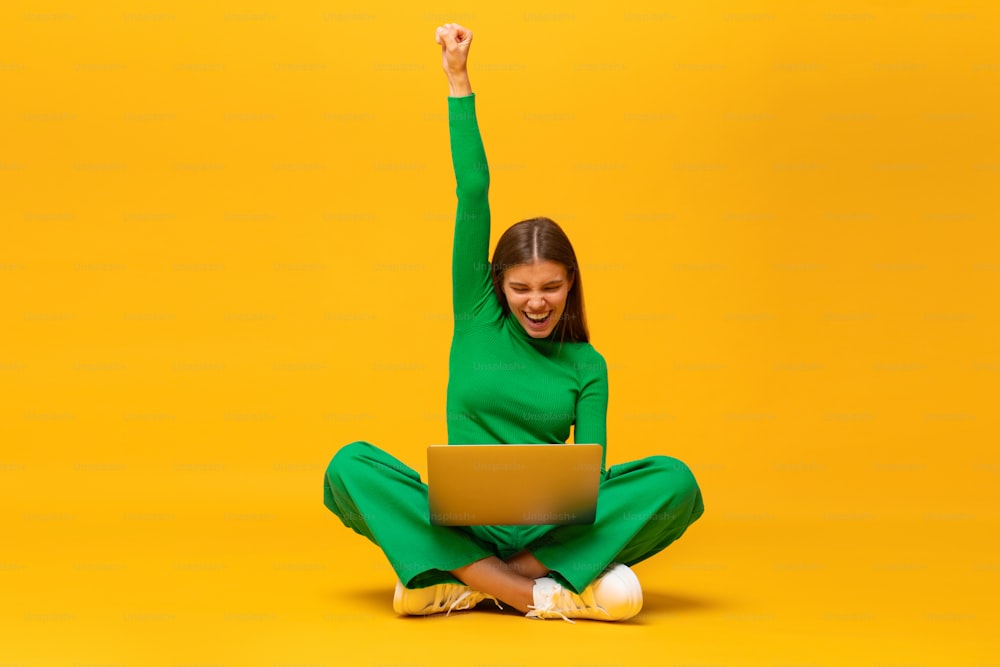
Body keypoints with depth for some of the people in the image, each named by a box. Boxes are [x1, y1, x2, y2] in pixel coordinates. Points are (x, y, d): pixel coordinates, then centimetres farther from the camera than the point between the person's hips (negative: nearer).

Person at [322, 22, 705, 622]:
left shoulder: (588, 366, 7)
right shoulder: (477, 315, 6)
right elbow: (473, 197, 0)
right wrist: (459, 81, -3)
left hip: (545, 525, 0)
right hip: (463, 520, 0)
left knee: (674, 480, -24)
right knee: (350, 465, -26)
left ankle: (462, 583, -27)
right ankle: (541, 593, -32)